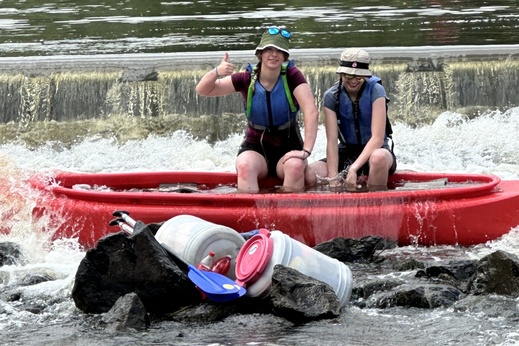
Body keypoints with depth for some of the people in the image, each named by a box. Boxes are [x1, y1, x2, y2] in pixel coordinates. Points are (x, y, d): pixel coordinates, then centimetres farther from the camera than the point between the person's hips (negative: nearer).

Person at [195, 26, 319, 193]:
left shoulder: (292, 77, -8)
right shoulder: (247, 79, -2)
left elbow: (311, 112, -20)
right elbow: (203, 90, -2)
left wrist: (306, 151, -32)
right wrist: (216, 72, -25)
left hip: (288, 148, -1)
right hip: (255, 147, 1)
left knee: (296, 165, -35)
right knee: (245, 165, -33)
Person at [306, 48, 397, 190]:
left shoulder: (375, 91, -12)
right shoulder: (331, 96, -6)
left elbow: (378, 138, -20)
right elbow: (331, 141, -12)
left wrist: (354, 168, -32)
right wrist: (333, 179, -24)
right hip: (347, 153, 2)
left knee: (379, 157, -40)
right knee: (311, 173, -26)